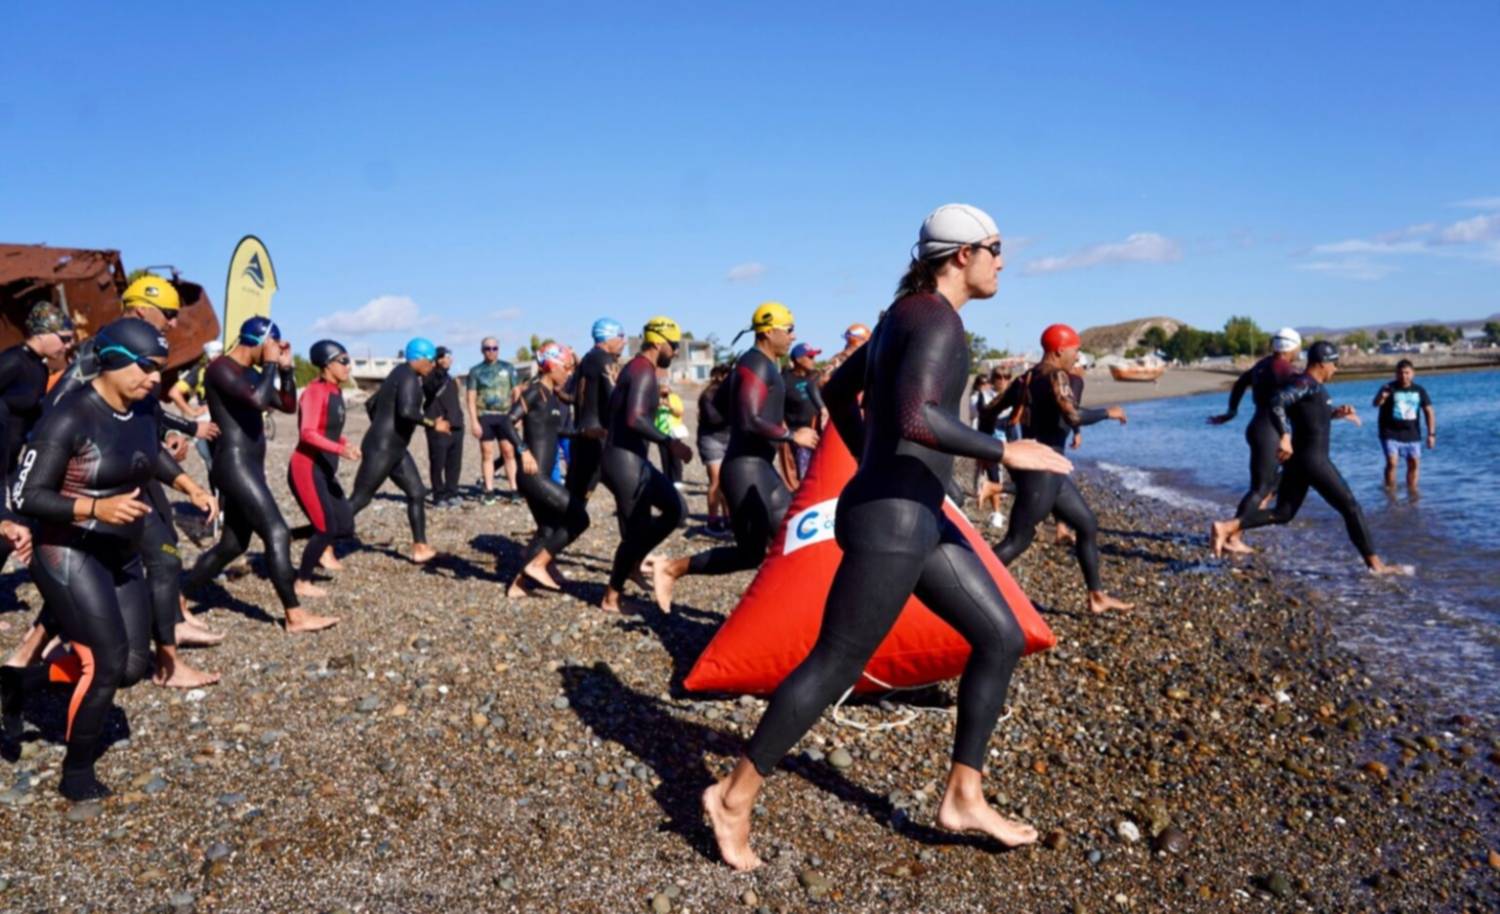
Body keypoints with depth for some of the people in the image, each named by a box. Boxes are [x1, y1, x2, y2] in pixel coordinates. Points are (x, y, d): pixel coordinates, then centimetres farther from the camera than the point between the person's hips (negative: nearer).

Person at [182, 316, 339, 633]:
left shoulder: (251, 372, 17)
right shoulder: (221, 367, -11)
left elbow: (288, 405, 18)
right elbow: (259, 400, -27)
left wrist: (285, 368, 7)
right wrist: (271, 364, -14)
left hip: (249, 465, 10)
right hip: (235, 464, -10)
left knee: (233, 544, 15)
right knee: (277, 534, -12)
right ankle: (295, 615, -8)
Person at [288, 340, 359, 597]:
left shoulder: (336, 392, 10)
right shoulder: (315, 391, -16)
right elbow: (308, 433, -26)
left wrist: (346, 442, 7)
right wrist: (340, 449, -34)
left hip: (325, 470, 9)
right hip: (307, 470, -9)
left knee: (345, 526, 5)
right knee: (327, 529, -6)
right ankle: (302, 583, 8)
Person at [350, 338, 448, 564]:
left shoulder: (399, 374, 15)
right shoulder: (409, 377, -15)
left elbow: (371, 404, 23)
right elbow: (406, 411, -31)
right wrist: (432, 424, -21)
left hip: (394, 449, 10)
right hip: (382, 449, -10)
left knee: (417, 493, 9)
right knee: (359, 500, -5)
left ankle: (420, 548, 11)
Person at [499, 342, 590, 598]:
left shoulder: (552, 397, 14)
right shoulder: (535, 392, -11)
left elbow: (557, 429, 28)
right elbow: (507, 422, -23)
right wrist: (524, 451, -34)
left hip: (541, 476, 10)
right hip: (534, 476, -10)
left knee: (547, 530, 16)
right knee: (578, 517, -8)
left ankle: (518, 584, 20)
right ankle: (538, 565, -2)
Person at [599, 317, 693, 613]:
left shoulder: (634, 368, 15)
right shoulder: (644, 372, -16)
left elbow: (614, 410, 21)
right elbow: (634, 419, -29)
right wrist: (669, 442, -27)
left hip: (632, 459, 10)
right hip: (626, 460, -10)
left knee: (675, 509, 13)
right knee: (635, 532, 0)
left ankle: (634, 564, 17)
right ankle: (611, 598, 11)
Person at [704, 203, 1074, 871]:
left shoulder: (904, 315, 15)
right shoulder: (938, 319, -16)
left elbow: (837, 392, 24)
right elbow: (913, 418, -31)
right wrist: (1005, 452, -20)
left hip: (912, 517, 10)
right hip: (891, 523, -10)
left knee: (1002, 637, 13)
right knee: (834, 667, 1)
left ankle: (963, 798, 22)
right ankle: (734, 796, 17)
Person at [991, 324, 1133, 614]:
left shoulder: (1025, 378, 11)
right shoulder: (1057, 377, -14)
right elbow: (1073, 417, -28)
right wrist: (1108, 413, -12)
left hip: (1048, 469, 10)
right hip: (1041, 468, -10)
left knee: (1087, 525, 18)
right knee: (1017, 541, -6)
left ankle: (1097, 597, 27)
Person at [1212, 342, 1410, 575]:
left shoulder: (1311, 385, 15)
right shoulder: (1306, 383, -15)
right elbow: (1276, 402, -30)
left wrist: (1337, 412, 17)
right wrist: (1284, 437, -34)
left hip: (1296, 460, 10)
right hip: (1313, 461, -10)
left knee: (1282, 514, 9)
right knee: (1351, 508, 2)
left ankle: (1227, 527, -7)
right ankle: (1375, 565, 10)